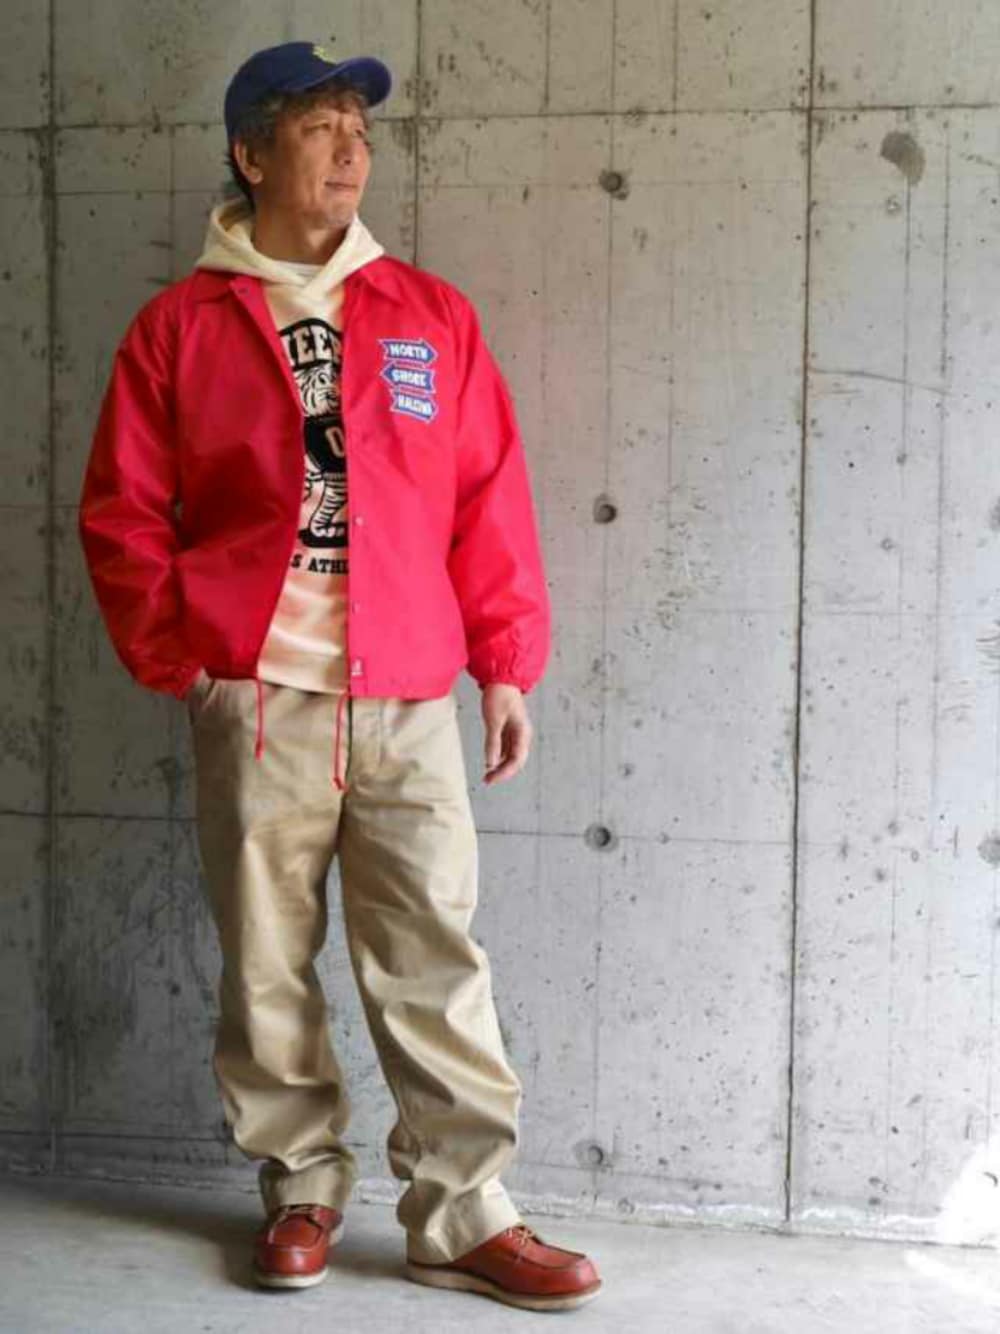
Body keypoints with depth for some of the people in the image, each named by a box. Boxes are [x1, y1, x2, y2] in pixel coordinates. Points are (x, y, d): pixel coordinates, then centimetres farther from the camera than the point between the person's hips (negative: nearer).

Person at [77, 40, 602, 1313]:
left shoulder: (430, 314, 10)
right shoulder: (180, 326, 5)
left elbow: (490, 500, 8)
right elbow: (122, 513, 5)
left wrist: (506, 661, 4)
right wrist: (178, 658, -2)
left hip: (408, 700, 1)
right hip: (255, 701, -1)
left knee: (435, 963, 1)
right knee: (268, 967, 7)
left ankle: (463, 1215, 10)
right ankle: (300, 1192, 23)